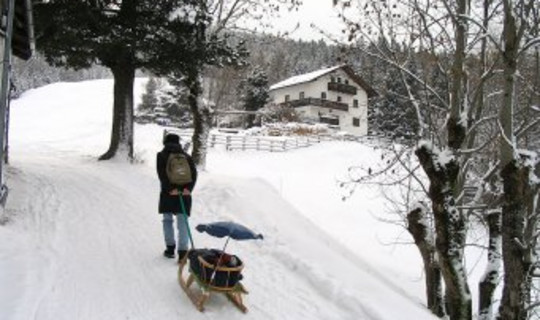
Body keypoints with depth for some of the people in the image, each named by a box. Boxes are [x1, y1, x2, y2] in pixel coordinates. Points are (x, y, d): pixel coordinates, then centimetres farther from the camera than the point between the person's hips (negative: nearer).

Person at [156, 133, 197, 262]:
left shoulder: (161, 156, 5)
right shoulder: (186, 156, 13)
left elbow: (162, 174, -10)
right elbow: (194, 173, -1)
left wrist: (170, 189, -16)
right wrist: (188, 188, -10)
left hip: (168, 193, -1)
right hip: (184, 193, 2)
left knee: (167, 220, 15)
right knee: (182, 222, -1)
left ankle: (170, 248, 16)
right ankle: (183, 252, -10)